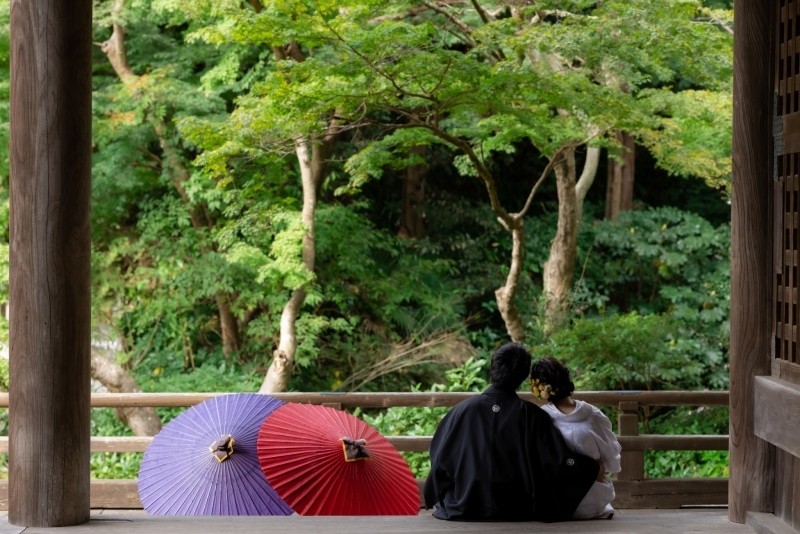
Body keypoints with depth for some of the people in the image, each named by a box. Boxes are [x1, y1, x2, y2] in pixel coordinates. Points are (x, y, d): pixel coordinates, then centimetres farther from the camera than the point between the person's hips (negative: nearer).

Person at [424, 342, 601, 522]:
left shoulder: (462, 410, -9)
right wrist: (594, 470, 5)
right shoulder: (531, 415, -12)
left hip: (463, 511, 0)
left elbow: (439, 460, 2)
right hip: (517, 513, 0)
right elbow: (561, 460, -12)